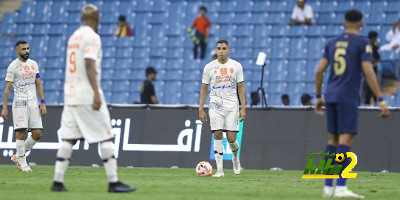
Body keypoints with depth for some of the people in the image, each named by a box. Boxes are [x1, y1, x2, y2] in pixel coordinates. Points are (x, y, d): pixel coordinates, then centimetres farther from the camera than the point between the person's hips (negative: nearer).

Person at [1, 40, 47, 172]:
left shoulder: (33, 64, 12)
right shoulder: (13, 66, -4)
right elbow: (7, 88, -5)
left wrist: (43, 103, 8)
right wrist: (4, 108, -10)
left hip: (33, 104, 5)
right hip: (20, 103, -5)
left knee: (37, 134, 0)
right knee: (21, 132, -8)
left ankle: (18, 156, 16)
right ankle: (22, 162, 3)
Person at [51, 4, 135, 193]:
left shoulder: (73, 37, 16)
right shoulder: (92, 37, -8)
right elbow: (89, 65, -19)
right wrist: (96, 93, -24)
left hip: (70, 96, 8)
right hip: (87, 95, -8)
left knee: (68, 139, 6)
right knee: (105, 137, -3)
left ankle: (58, 182, 1)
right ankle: (113, 182, -4)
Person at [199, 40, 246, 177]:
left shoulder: (236, 66, 3)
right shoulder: (209, 67, 2)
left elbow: (241, 88, 5)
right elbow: (204, 89, 8)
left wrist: (243, 108, -3)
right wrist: (201, 109, 2)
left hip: (232, 105, 0)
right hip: (216, 105, 0)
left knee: (231, 138, -6)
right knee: (217, 135, -11)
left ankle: (235, 156, 29)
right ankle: (219, 170, -7)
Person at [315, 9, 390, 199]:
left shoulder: (332, 43, 13)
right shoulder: (362, 44, -4)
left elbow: (319, 71, 10)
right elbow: (369, 73, -13)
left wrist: (318, 96, 21)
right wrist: (381, 100, -13)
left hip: (330, 96, 6)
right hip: (348, 98, -6)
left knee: (333, 139, 13)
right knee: (346, 139, -10)